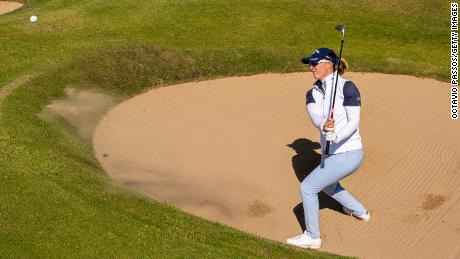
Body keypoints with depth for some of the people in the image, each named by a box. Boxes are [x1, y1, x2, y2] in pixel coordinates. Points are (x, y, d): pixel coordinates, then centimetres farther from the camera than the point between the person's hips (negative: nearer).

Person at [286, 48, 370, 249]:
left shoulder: (346, 87, -16)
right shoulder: (313, 93, 4)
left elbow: (354, 123, -21)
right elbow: (315, 117, -16)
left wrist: (336, 137, -40)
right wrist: (324, 126, -40)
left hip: (347, 154, -9)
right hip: (331, 153, 9)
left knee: (307, 188, -8)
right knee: (327, 185, 32)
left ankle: (312, 237, 10)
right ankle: (360, 211, 56)